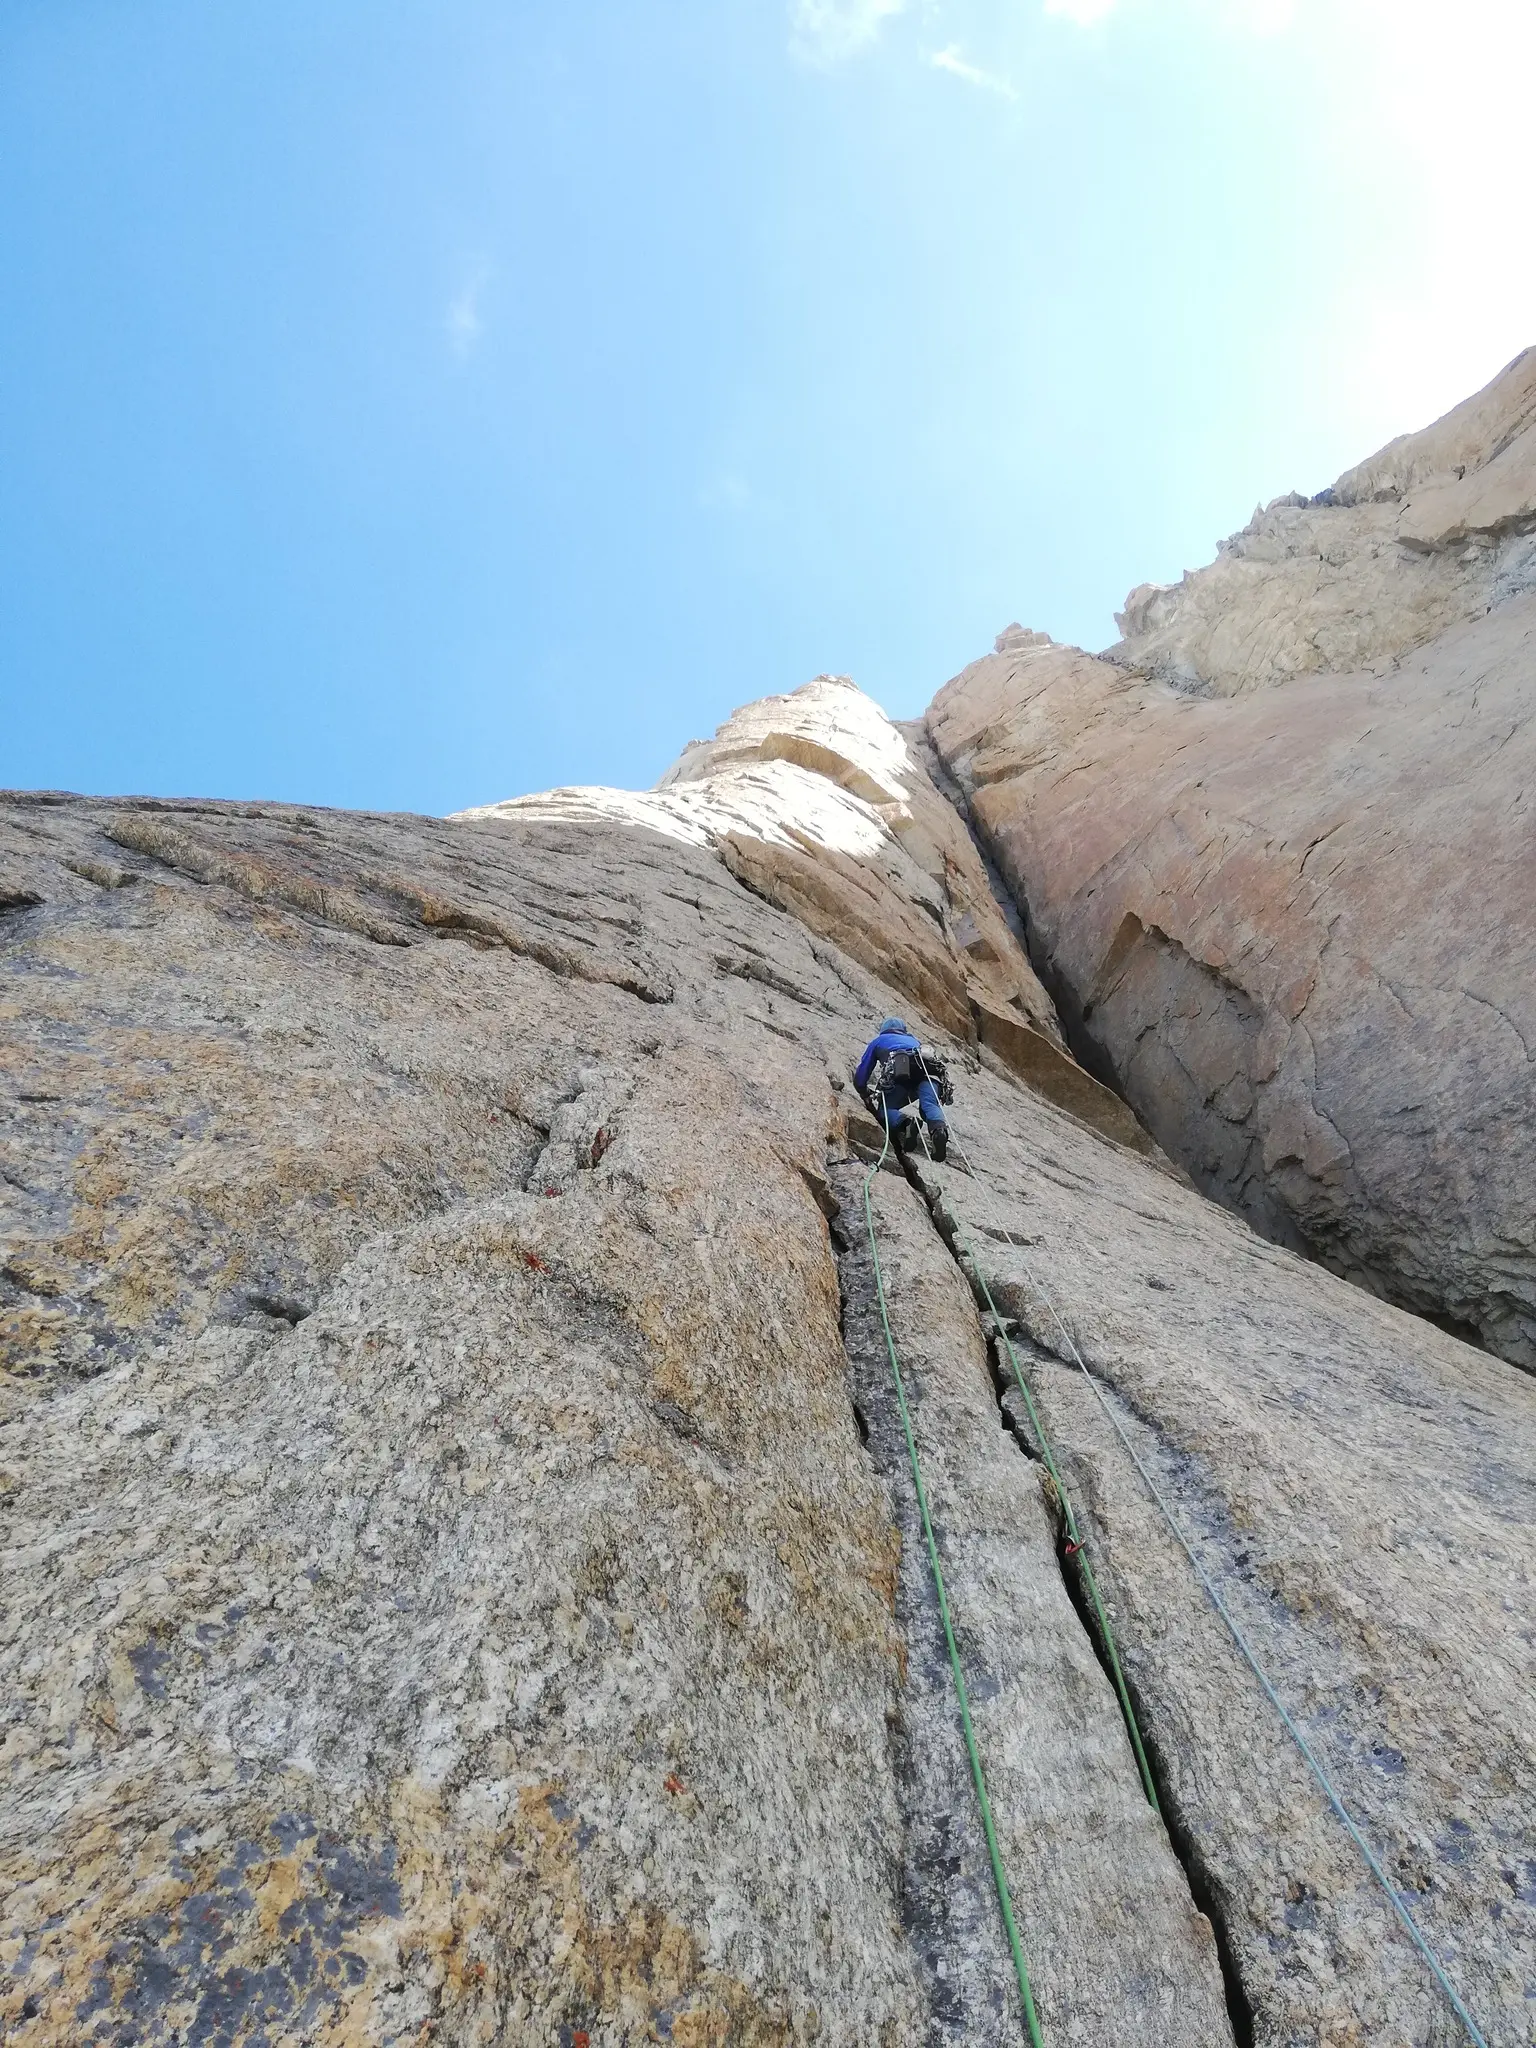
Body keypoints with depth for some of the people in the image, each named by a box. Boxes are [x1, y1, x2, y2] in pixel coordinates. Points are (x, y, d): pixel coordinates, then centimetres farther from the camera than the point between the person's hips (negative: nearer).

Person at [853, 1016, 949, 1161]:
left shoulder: (878, 1040, 36)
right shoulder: (913, 1040, 44)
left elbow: (861, 1075, 36)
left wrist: (866, 1096, 52)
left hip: (899, 1073, -3)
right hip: (929, 1070, 3)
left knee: (885, 1110, 2)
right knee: (929, 1105, -12)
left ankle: (905, 1123, -31)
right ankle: (940, 1130, -45)